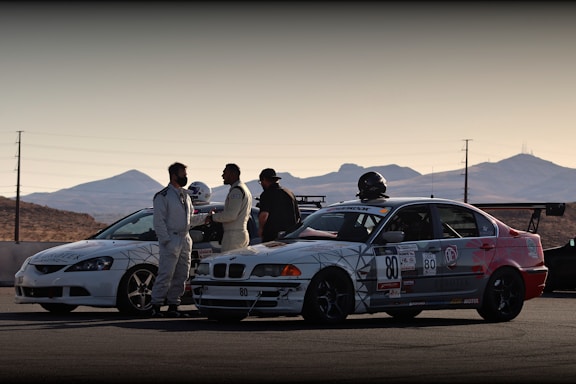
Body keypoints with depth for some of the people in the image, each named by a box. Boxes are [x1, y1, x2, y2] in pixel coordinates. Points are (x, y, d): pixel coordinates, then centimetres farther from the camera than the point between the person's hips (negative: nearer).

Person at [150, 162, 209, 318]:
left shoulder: (185, 195, 17)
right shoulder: (163, 196, -7)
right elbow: (159, 221, -11)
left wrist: (206, 217, 10)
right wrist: (166, 240, -16)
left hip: (185, 240, 8)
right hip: (171, 240, -8)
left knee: (181, 275, 6)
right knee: (166, 274, -11)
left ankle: (173, 305, 12)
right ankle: (156, 306, -7)